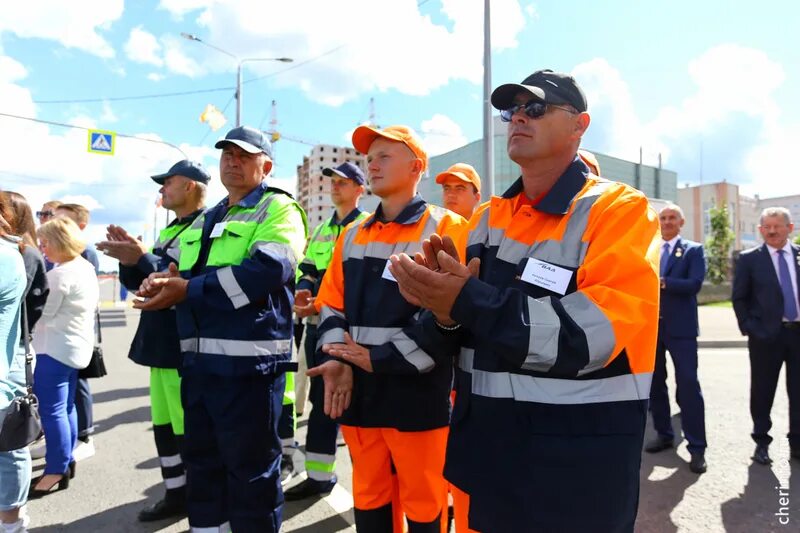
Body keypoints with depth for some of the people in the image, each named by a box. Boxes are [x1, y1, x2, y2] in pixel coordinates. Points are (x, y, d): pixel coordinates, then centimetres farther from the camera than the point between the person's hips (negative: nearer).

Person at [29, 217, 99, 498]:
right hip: (77, 346, 10)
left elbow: (39, 313, -14)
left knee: (52, 410, -3)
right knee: (66, 407, 16)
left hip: (55, 349, -10)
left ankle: (56, 470, 4)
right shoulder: (86, 269, 10)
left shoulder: (60, 275, -19)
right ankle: (66, 460, 26)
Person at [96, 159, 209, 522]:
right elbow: (142, 282, 18)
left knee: (190, 432, -1)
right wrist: (129, 258, 0)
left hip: (185, 348, -10)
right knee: (164, 426, 17)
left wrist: (142, 258, -25)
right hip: (161, 345, 10)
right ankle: (176, 495, 32)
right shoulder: (169, 231, 17)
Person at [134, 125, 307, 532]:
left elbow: (268, 269, -22)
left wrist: (188, 290, -19)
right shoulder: (205, 220, 22)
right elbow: (182, 274, 24)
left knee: (251, 469, 4)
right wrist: (162, 280, -2)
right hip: (198, 359, 8)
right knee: (202, 462, 20)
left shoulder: (277, 209, -4)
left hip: (249, 360, -8)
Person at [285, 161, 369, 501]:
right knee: (321, 400, 13)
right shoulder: (321, 230, 19)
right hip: (317, 324, 7)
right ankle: (319, 475, 25)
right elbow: (307, 270, 18)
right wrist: (303, 292, -5)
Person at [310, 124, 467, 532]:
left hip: (418, 392, -5)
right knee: (368, 497, 20)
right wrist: (338, 358, -6)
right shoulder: (353, 234, 14)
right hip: (359, 391, 6)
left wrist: (381, 358, -16)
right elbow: (331, 303, 12)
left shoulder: (446, 229, -6)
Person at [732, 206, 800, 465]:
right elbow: (739, 298, 0)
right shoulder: (749, 259, 0)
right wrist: (750, 329, -7)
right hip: (766, 335, -2)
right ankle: (762, 443, 19)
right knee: (762, 392, 6)